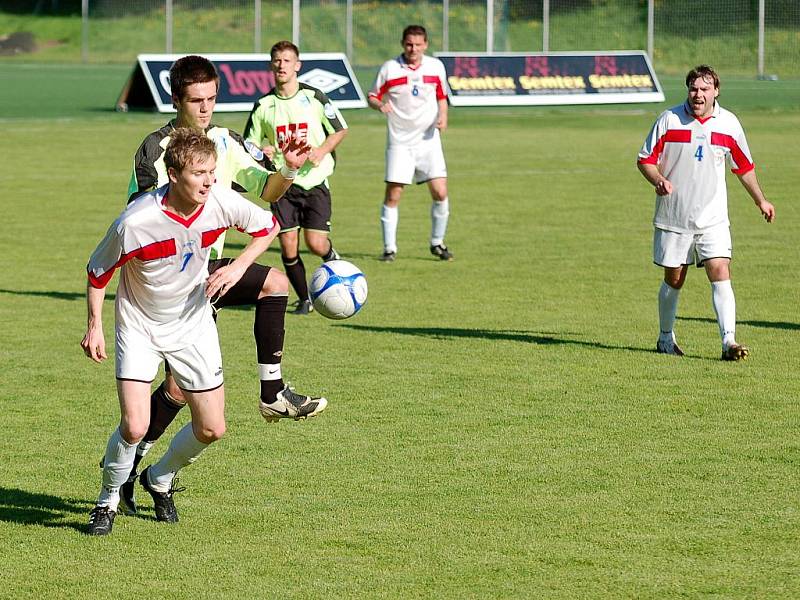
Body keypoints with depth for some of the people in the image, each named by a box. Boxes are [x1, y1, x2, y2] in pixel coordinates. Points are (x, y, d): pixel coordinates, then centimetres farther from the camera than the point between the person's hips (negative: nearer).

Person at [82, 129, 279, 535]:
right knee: (134, 427, -17)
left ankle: (160, 480, 32)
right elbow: (98, 272, -10)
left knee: (212, 430, 2)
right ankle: (108, 501, 11)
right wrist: (94, 326, -10)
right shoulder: (134, 222, -28)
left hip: (193, 323, 4)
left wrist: (237, 267, -12)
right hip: (140, 326, -4)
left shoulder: (221, 203, -18)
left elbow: (268, 227, 3)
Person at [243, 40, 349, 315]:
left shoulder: (313, 97, -1)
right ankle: (304, 299, 14)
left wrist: (322, 150, -11)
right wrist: (261, 152, -13)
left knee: (316, 244, -9)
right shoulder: (263, 105, 4)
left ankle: (334, 260, 27)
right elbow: (249, 145, 10)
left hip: (315, 181, -2)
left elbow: (340, 130, 7)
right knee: (288, 248, -5)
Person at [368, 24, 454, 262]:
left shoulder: (436, 66, 4)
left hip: (428, 140, 2)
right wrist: (380, 104, -20)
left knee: (440, 193, -5)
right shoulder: (389, 68, -3)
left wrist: (443, 116, -2)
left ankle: (437, 243, 13)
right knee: (392, 195, -6)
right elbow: (372, 97, 2)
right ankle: (389, 248, 3)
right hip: (399, 142, -2)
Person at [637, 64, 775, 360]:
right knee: (674, 280, 8)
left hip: (713, 219, 1)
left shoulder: (729, 123, 2)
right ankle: (666, 338, 28)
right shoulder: (669, 119, -5)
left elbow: (744, 166, 16)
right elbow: (645, 159, 1)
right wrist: (658, 180, -19)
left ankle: (729, 342, -19)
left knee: (721, 275, -14)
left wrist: (760, 200, 20)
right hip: (673, 218, -1)